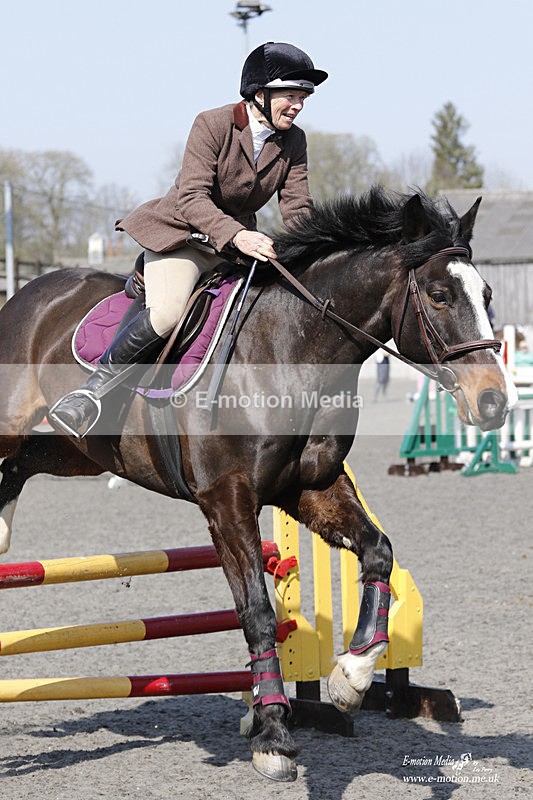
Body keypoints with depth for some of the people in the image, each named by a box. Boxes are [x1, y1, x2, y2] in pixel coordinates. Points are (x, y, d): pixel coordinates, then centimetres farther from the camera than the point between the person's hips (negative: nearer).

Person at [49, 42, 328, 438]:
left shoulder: (294, 141, 0)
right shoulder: (212, 125, -16)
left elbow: (298, 208, -1)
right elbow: (192, 197, -25)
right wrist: (236, 235, -41)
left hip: (241, 239, 6)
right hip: (183, 232, -6)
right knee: (166, 312, -31)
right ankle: (94, 390, -20)